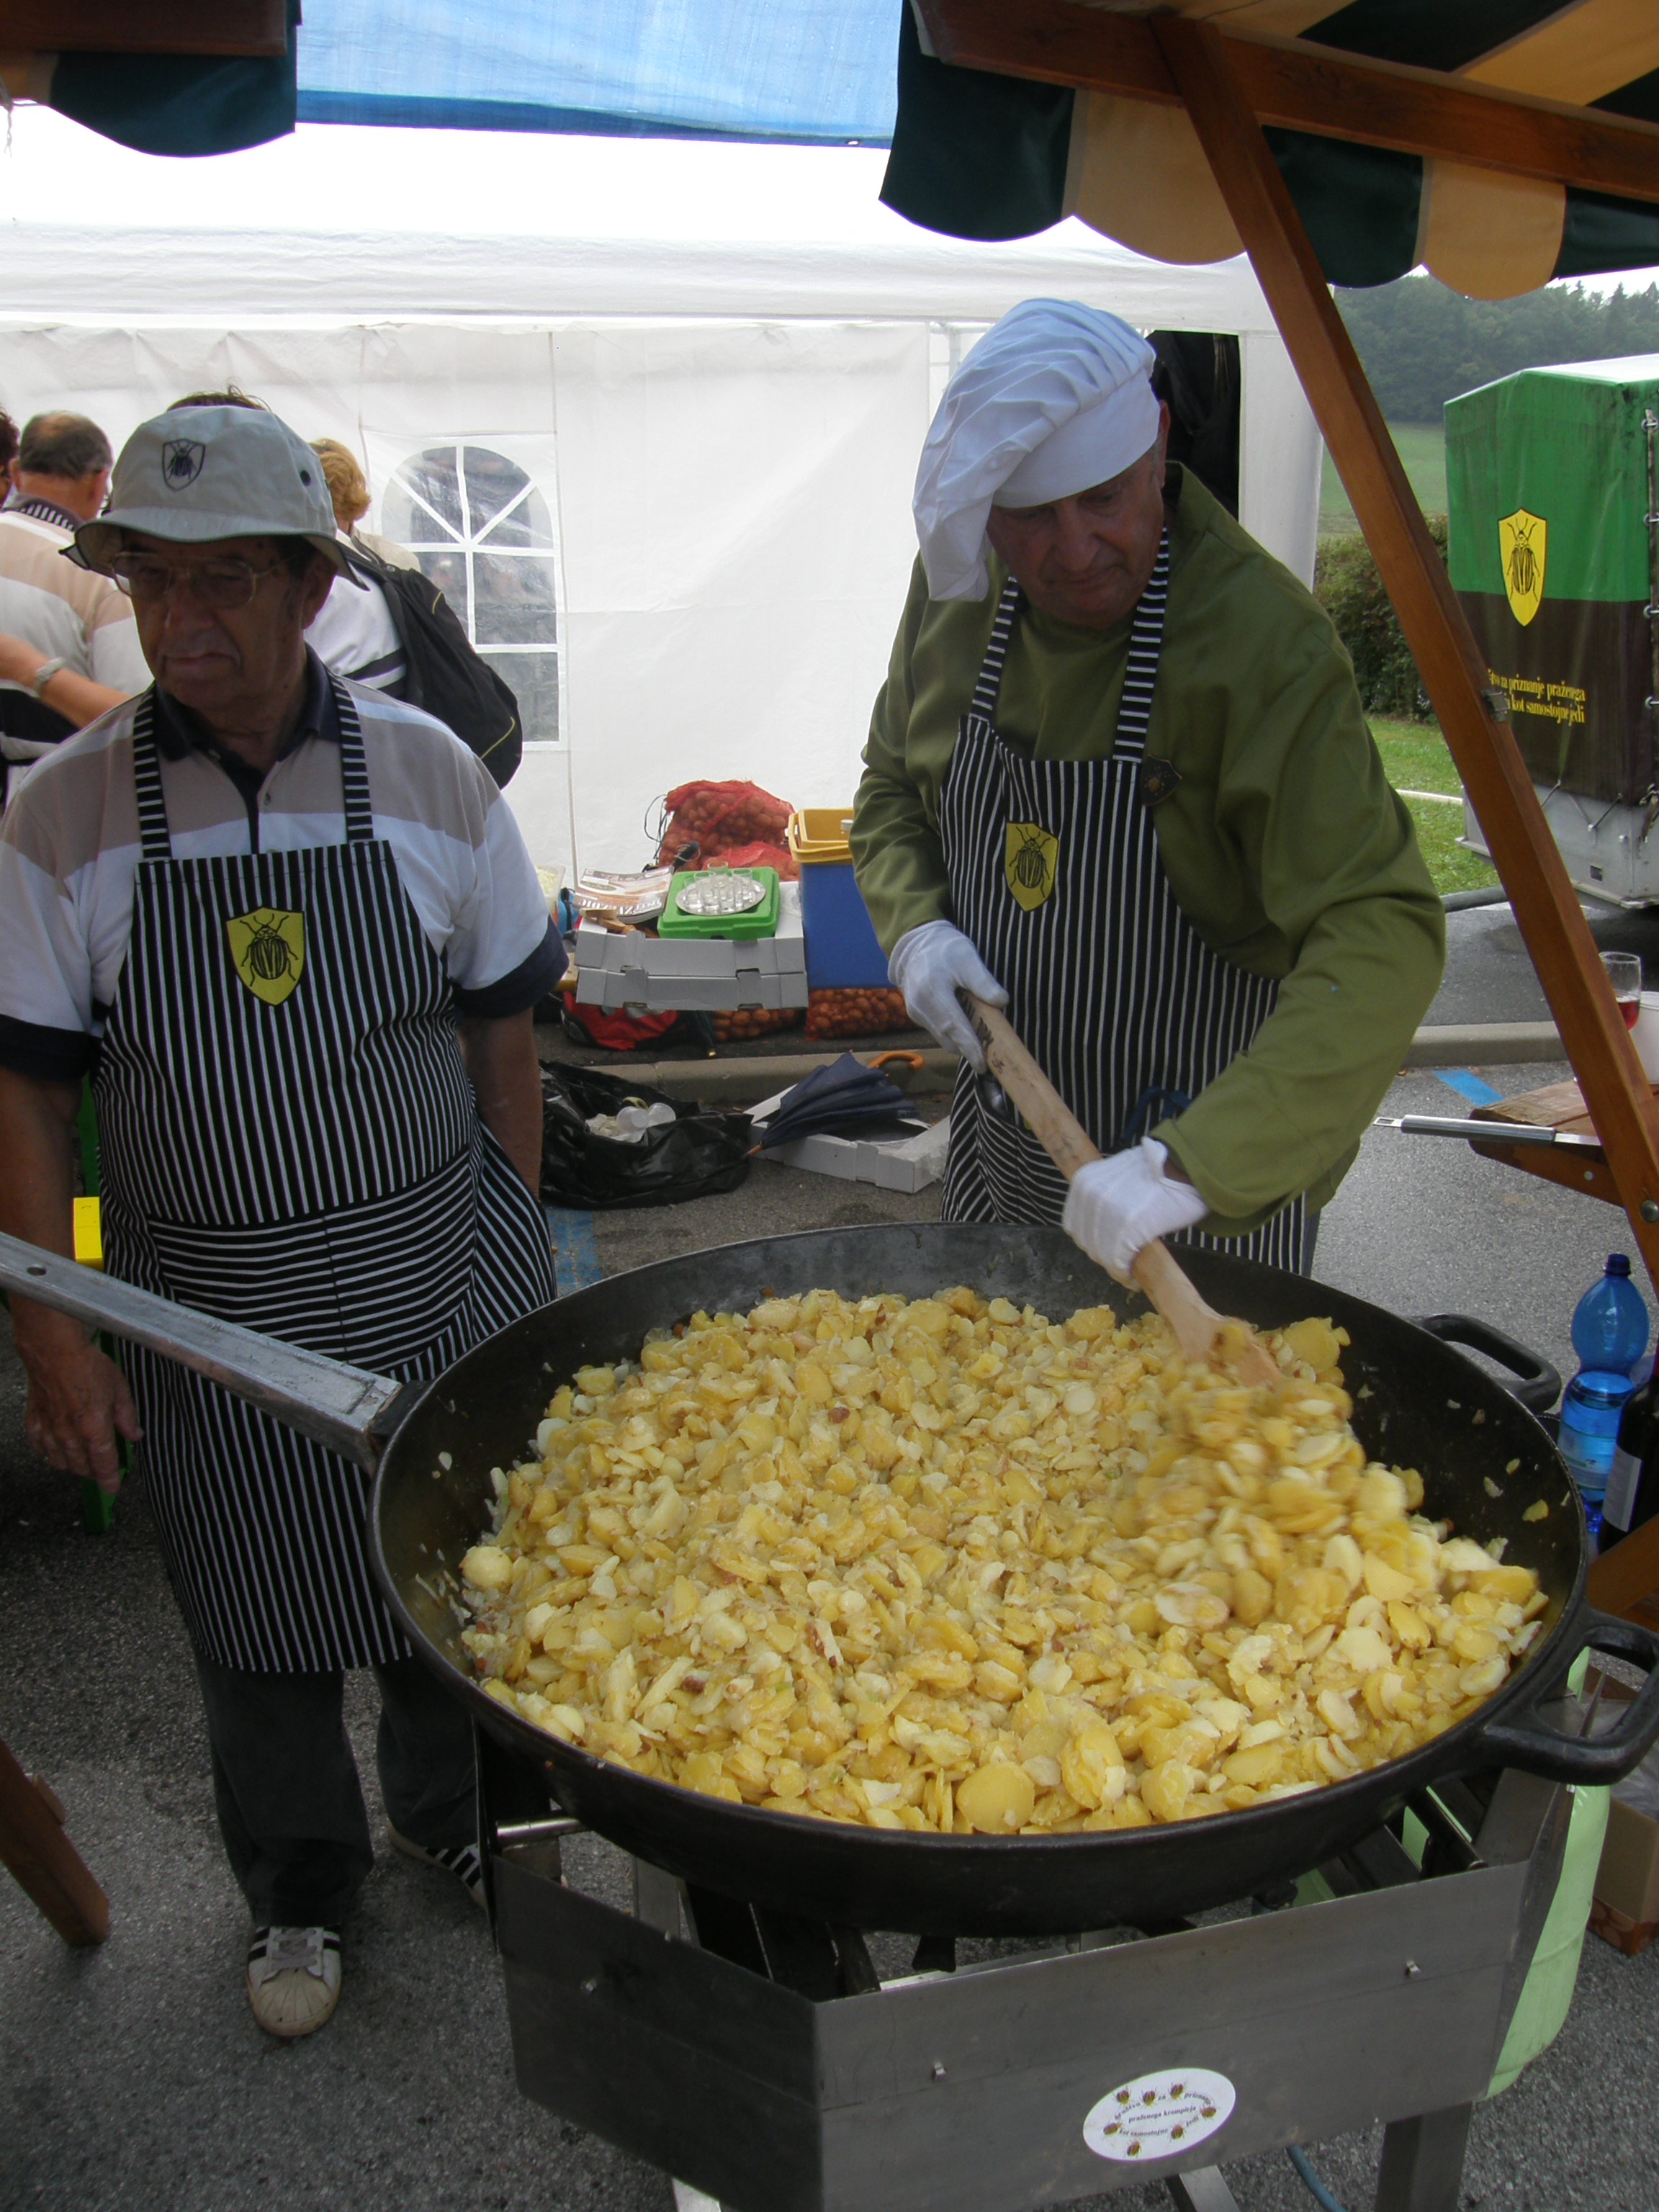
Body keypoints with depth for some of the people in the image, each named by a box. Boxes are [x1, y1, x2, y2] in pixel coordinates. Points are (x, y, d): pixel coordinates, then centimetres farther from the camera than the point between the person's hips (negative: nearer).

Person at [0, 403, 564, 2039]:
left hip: (441, 1278, 1)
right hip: (212, 1305, 0)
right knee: (255, 1614, 15)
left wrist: (520, 1247, 4)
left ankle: (453, 1817, 47)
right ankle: (300, 1889, 42)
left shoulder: (427, 772, -5)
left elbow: (501, 1031, 2)